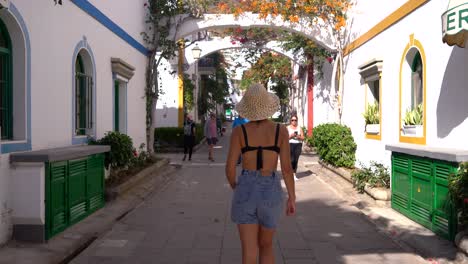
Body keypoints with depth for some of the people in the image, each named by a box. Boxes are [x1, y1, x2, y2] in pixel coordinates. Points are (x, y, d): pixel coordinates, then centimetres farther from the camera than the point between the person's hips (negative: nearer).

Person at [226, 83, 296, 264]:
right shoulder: (281, 130, -5)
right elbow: (287, 168, -6)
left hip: (246, 190, -1)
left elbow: (230, 167, -7)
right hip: (270, 192, 1)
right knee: (266, 246, 22)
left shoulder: (239, 131, -7)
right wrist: (292, 198, 5)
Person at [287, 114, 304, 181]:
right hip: (290, 144, -2)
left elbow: (303, 137, 9)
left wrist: (299, 137, -10)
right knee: (291, 160, -11)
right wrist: (291, 136, -14)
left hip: (298, 145, 2)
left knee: (296, 160, 0)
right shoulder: (288, 128, 7)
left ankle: (294, 174, 6)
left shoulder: (299, 128, 12)